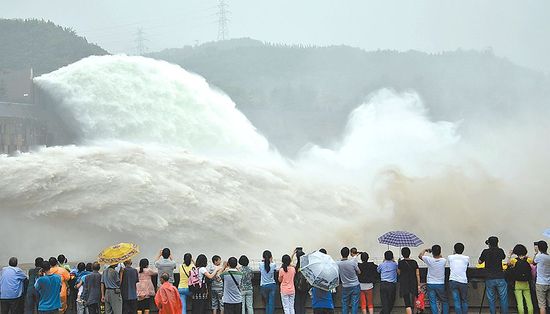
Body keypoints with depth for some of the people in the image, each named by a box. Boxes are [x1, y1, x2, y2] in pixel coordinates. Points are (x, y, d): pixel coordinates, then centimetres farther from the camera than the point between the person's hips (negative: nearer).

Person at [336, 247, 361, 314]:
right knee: (354, 304, 3)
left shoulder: (337, 264, -12)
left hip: (345, 287, 2)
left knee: (345, 304, 12)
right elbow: (359, 272, -3)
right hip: (355, 286, -2)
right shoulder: (353, 262, -17)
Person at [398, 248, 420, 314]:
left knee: (407, 304, -7)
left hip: (404, 285, -3)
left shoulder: (401, 262, -7)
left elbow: (399, 273, 7)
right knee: (412, 303, 17)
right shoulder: (414, 262, 2)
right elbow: (417, 274, 1)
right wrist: (418, 285, 5)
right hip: (413, 285, 3)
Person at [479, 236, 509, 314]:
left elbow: (480, 261, 13)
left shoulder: (485, 252, -1)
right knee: (503, 298, 6)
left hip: (489, 279, 0)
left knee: (491, 299, 6)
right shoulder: (500, 251, -1)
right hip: (500, 278, 0)